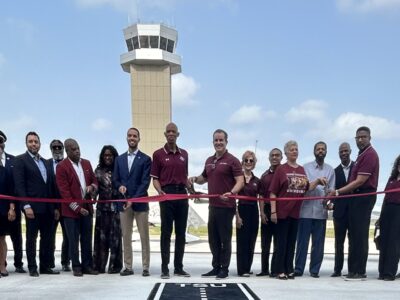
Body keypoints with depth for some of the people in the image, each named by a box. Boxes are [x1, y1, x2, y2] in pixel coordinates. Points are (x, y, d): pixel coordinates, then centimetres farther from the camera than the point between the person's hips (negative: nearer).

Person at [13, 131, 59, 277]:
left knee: (48, 238, 8)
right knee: (31, 238, 3)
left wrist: (55, 207, 12)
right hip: (33, 207, -6)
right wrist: (26, 206, -18)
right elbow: (19, 185, -9)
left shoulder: (44, 162, 17)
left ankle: (45, 266, 16)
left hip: (48, 207, 6)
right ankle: (32, 268, 11)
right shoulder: (20, 160, -2)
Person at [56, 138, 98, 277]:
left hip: (87, 208, 5)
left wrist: (92, 187, -6)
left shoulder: (86, 163, 10)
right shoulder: (62, 167, -8)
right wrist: (77, 208, -15)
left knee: (87, 239, 9)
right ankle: (76, 267, 14)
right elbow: (64, 191, -12)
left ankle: (87, 265, 18)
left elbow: (94, 180, 19)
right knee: (73, 240, 4)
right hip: (71, 210, -5)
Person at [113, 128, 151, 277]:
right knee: (126, 236, 6)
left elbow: (145, 182, -7)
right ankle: (128, 267, 13)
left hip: (140, 202, -4)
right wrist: (120, 186, -11)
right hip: (123, 202, 4)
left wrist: (133, 199, -16)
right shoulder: (119, 159, 13)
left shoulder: (145, 159, 0)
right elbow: (115, 180, 12)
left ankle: (145, 267, 7)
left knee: (144, 236, 1)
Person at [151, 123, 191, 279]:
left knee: (181, 233, 6)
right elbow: (155, 178, 1)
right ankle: (165, 268, 4)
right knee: (166, 232, -1)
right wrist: (160, 191, -17)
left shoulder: (184, 154, 13)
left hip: (182, 195, 4)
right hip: (167, 194, -4)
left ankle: (179, 267, 13)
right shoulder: (158, 154, 2)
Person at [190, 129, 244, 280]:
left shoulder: (232, 160, -7)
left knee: (225, 239, 1)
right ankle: (216, 267, 22)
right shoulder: (209, 161, 14)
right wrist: (195, 179, 4)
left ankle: (224, 269, 10)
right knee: (213, 239, 12)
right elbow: (204, 178, 27)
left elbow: (240, 181, -14)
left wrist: (231, 193, -32)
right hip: (213, 205, 7)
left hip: (226, 206, -7)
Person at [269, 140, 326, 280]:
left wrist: (317, 181, -1)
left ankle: (289, 270, 18)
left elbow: (307, 188, 17)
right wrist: (273, 211, -12)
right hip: (282, 211, -5)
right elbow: (273, 192, -6)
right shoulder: (281, 169, -3)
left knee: (292, 242, 10)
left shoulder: (302, 170, 11)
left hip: (296, 212, 5)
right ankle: (280, 271, 7)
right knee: (282, 242, 1)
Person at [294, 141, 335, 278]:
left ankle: (315, 270, 11)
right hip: (306, 210, -2)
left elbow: (331, 190, 6)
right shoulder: (305, 168, 8)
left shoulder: (330, 170, 12)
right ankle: (298, 269, 4)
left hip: (321, 211, 2)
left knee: (318, 242, 4)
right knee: (302, 241, -1)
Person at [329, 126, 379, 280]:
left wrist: (338, 192, -16)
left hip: (364, 197, -10)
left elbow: (360, 181, -18)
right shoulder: (362, 155, 19)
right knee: (354, 234, 11)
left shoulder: (369, 155, -12)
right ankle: (354, 270, 16)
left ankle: (359, 272, -5)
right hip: (357, 197, 10)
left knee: (359, 235, -9)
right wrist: (339, 192, 12)